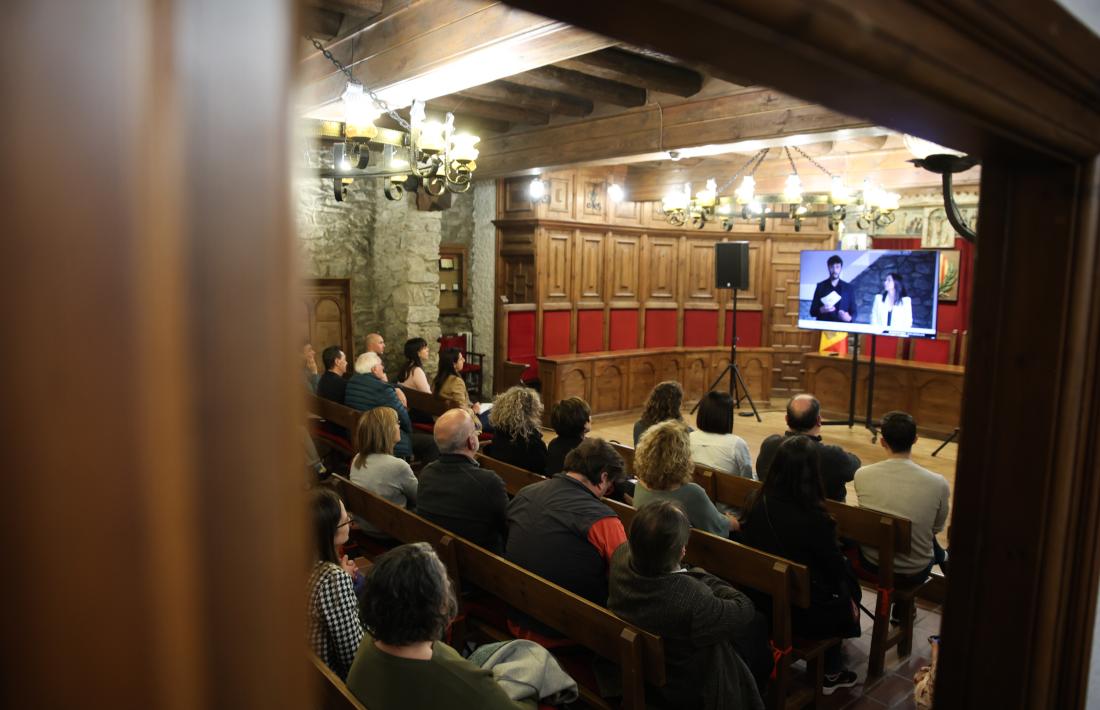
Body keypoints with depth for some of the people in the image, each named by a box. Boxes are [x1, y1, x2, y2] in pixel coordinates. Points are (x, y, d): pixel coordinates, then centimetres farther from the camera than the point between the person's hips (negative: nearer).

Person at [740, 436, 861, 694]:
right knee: (847, 597, 26)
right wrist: (849, 598, 10)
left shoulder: (757, 502, -13)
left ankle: (831, 670, 39)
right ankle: (831, 672, 42)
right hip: (803, 613, -5)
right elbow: (835, 566, -12)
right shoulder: (815, 519, -28)